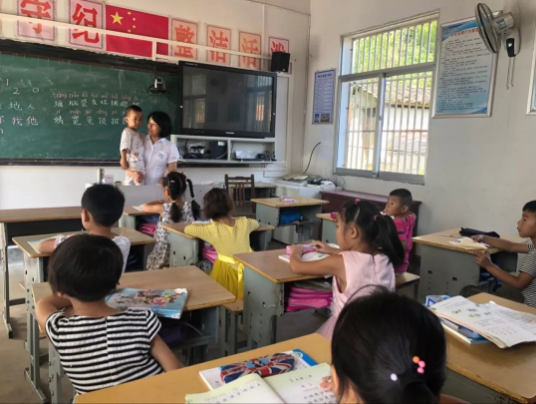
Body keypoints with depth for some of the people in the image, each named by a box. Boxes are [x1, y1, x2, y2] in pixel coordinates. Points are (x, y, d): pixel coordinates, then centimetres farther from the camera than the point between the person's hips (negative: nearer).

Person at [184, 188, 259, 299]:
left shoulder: (213, 229, -16)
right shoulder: (244, 222, -5)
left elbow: (187, 229, -1)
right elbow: (256, 223, 20)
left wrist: (204, 226, 14)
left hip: (228, 274, -5)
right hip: (249, 269, 5)